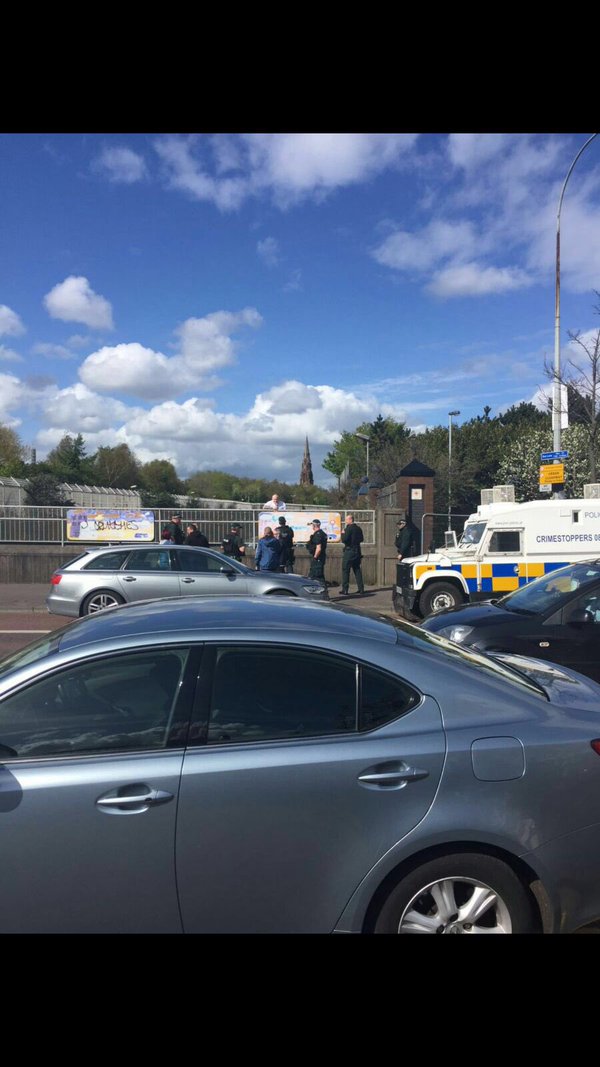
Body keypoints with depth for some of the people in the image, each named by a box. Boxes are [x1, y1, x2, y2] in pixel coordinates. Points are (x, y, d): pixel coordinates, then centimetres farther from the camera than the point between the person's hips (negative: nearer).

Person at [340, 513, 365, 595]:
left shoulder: (349, 528, -14)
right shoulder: (358, 528, 9)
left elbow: (344, 539, -19)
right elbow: (361, 539, 17)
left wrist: (343, 534, -2)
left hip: (349, 552, -7)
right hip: (357, 551, 7)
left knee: (345, 570, -2)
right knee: (357, 570, 13)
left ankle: (345, 590, -3)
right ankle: (361, 589, 12)